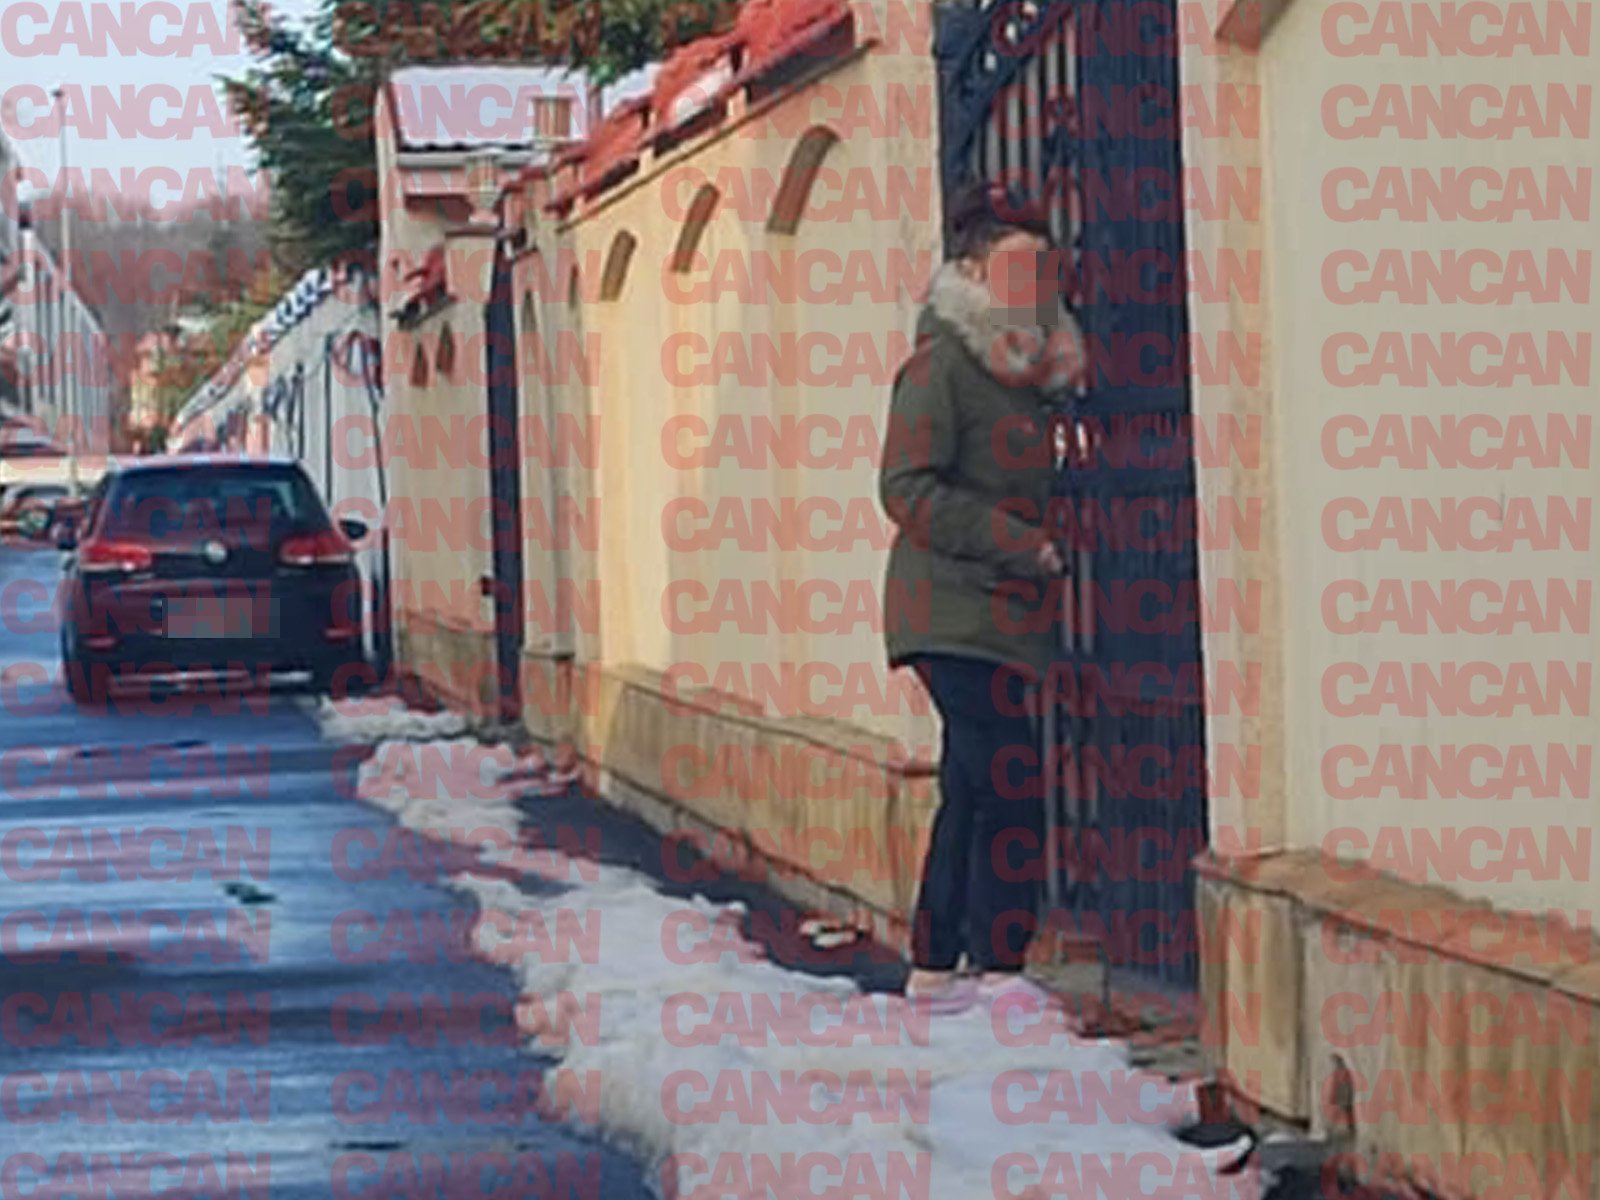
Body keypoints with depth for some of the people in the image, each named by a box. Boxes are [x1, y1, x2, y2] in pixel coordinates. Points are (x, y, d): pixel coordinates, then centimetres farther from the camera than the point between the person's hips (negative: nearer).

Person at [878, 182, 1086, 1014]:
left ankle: (933, 968, 18)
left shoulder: (1021, 369, 17)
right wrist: (1019, 543, -19)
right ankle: (998, 970, -10)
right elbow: (908, 489, -17)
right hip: (955, 616, -9)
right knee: (1011, 789, -13)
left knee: (972, 792, 12)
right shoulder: (941, 363, -10)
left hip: (996, 617, 9)